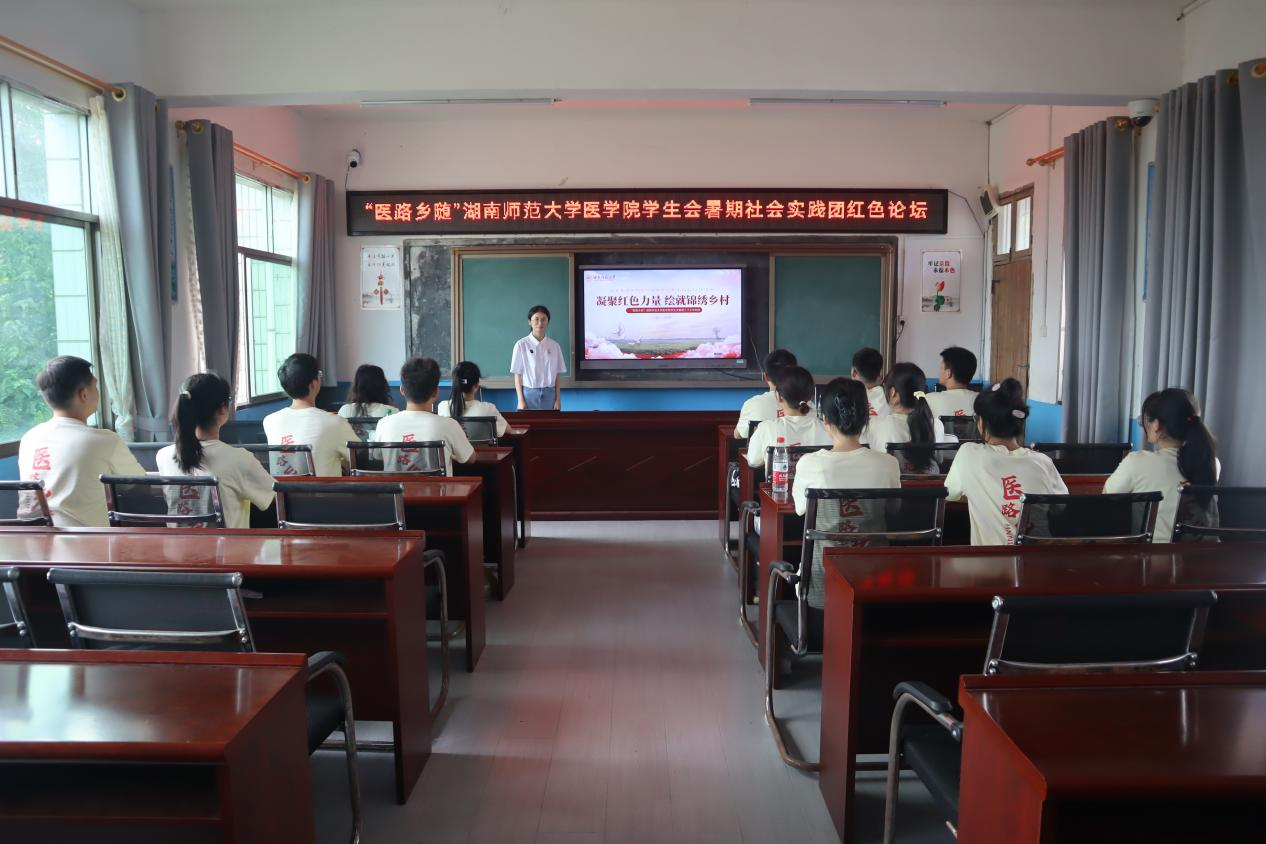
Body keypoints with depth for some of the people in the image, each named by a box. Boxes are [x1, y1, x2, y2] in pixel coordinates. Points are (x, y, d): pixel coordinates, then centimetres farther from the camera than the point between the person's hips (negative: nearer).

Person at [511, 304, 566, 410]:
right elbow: (517, 374, -2)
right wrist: (521, 400, -7)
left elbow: (557, 375, 7)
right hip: (529, 393, -2)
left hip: (549, 394, 2)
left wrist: (558, 399, 2)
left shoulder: (555, 346, 4)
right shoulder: (521, 345, -3)